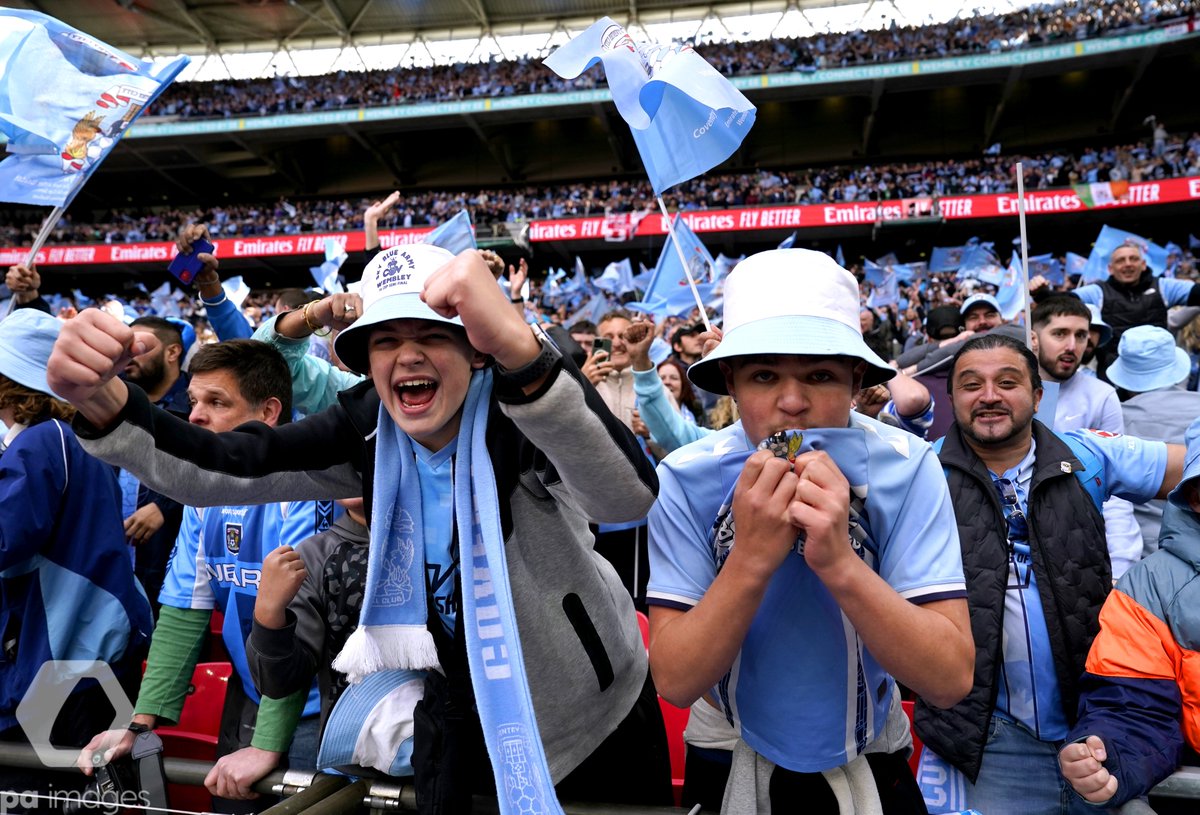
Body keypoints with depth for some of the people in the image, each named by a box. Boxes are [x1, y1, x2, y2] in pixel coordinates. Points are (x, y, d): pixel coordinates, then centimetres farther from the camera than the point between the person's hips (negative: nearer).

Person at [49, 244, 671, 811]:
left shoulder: (518, 413, -26)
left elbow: (629, 496, -46)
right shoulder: (368, 429, -11)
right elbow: (220, 470, -12)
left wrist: (519, 346, -60)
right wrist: (102, 401, -31)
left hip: (598, 712, -3)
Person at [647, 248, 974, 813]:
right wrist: (750, 560, -38)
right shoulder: (687, 479, -21)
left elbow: (950, 679, -25)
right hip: (730, 765, 1)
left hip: (866, 766, 0)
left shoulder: (905, 469, -21)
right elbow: (675, 682, -23)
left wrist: (840, 562, -40)